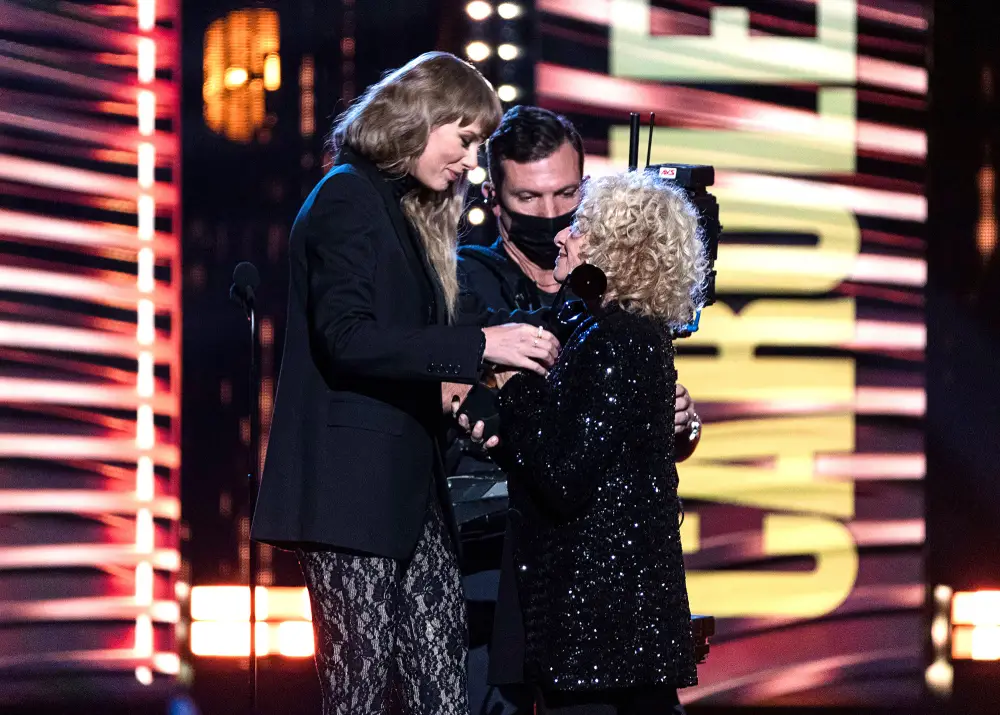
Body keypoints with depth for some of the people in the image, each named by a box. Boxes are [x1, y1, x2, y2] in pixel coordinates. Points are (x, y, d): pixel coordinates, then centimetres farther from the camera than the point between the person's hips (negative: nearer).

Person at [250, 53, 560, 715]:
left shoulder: (408, 211, 21)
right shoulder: (348, 198, -9)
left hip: (406, 482, 9)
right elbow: (345, 337, -21)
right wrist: (477, 346, -24)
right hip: (351, 486, -9)